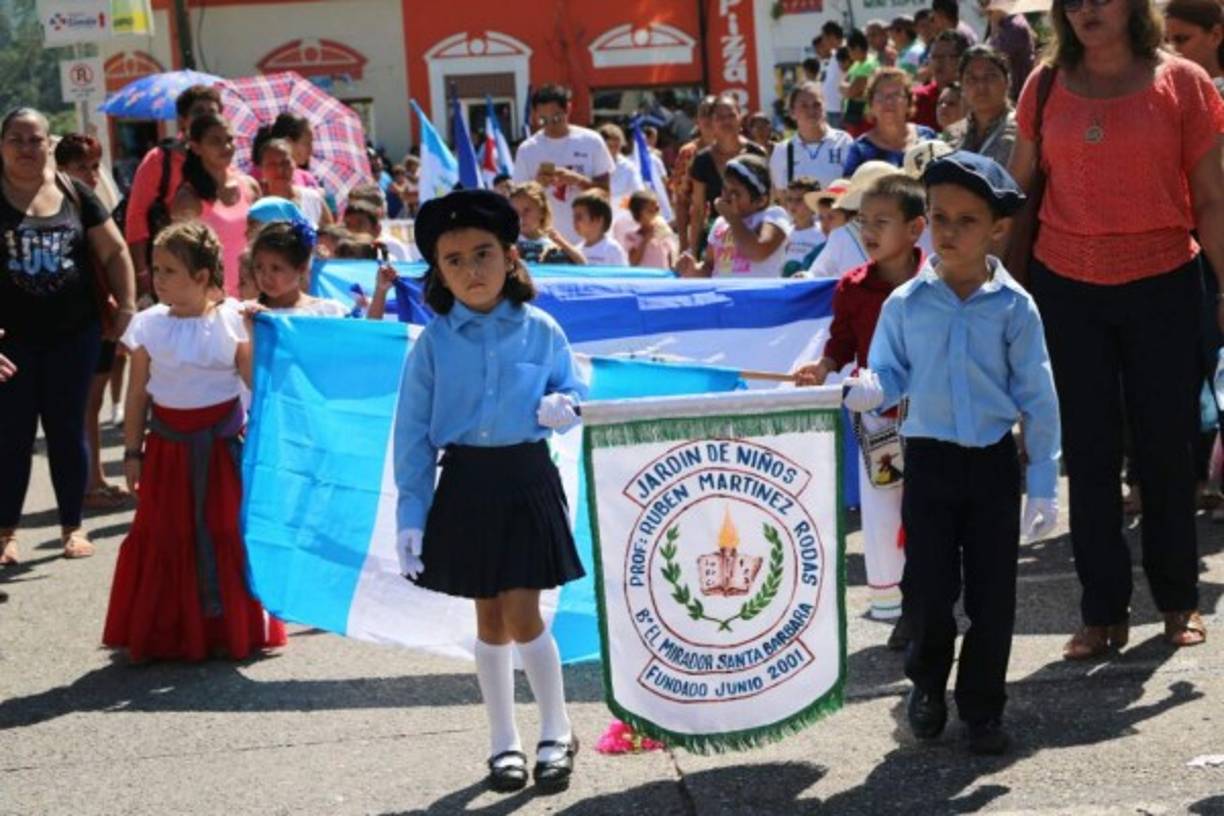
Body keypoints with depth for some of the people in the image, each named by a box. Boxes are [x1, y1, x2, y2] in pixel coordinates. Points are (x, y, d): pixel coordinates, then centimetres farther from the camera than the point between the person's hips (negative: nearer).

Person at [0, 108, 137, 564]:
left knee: (67, 431, 9)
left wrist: (126, 309, 1)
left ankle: (72, 526, 19)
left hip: (73, 336, 2)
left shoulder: (75, 195, 3)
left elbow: (115, 252, 10)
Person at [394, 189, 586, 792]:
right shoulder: (433, 342, -2)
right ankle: (503, 741, 24)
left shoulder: (540, 331, -2)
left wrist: (561, 407, -14)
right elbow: (413, 432, -1)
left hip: (527, 481, -1)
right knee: (488, 617, 9)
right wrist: (410, 514, -4)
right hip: (464, 486, 1)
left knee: (521, 614, -5)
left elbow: (573, 391, 11)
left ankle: (557, 734, 15)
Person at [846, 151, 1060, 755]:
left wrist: (1043, 484, -2)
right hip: (929, 459, 0)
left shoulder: (1013, 307, -4)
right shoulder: (905, 304, -2)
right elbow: (890, 378, 4)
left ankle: (983, 707, 20)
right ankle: (927, 685, 31)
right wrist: (862, 391, -21)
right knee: (928, 590, 3)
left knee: (992, 593, 5)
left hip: (995, 461, 0)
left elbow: (1038, 399, -1)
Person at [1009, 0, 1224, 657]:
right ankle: (1103, 612, 14)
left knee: (1166, 443, 7)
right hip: (1067, 285, 1)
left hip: (1162, 283, -1)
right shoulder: (1047, 86, 2)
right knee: (1089, 451, 6)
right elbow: (1019, 191, 7)